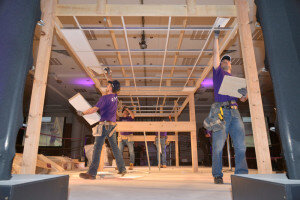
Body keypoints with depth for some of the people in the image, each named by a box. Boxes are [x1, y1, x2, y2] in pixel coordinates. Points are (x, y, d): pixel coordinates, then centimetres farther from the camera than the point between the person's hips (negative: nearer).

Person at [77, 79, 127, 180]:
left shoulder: (104, 98, -12)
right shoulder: (115, 97, 10)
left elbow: (95, 109, -18)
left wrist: (83, 113, -8)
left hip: (104, 124, -8)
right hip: (112, 125, 8)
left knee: (97, 148, -9)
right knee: (115, 147, 15)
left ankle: (92, 173, -10)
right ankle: (122, 169, 20)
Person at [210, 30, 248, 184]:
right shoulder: (218, 73, 19)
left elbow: (243, 99, 22)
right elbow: (216, 54, 13)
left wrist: (245, 94, 0)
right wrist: (216, 37, 15)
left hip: (235, 112, 4)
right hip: (221, 111, -4)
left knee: (240, 145, -4)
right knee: (218, 146, -7)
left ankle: (242, 174, 1)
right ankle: (217, 175, -1)